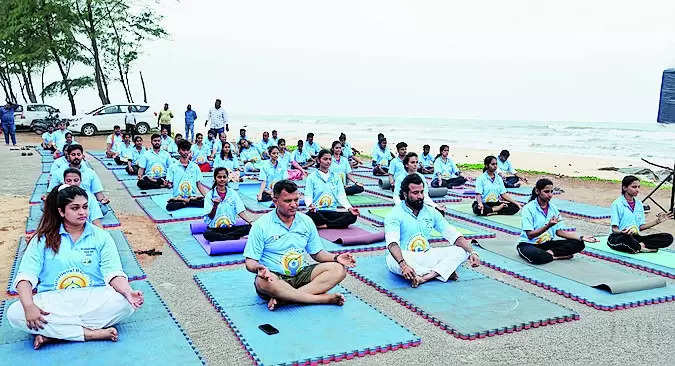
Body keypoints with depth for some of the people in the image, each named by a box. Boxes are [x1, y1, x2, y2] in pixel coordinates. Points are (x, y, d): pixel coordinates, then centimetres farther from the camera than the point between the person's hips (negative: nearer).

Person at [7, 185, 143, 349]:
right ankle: (90, 333, -25)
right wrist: (29, 306, -23)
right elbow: (26, 276, -4)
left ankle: (52, 334, -22)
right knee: (14, 314, -27)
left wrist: (129, 292, -26)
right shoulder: (44, 239, 7)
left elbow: (113, 273, -5)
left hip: (93, 299, 0)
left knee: (125, 304, -30)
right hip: (53, 300, 1)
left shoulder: (101, 236, 7)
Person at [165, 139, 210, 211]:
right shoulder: (173, 167, 8)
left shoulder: (195, 167, 12)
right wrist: (168, 185, -18)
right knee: (169, 206, -37)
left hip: (193, 197, 1)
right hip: (177, 197, -1)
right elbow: (170, 184, 7)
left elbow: (199, 184, 11)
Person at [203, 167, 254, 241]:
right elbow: (210, 217, -3)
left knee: (249, 227, -25)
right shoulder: (210, 195, 1)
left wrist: (251, 221, -16)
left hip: (230, 227, 2)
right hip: (214, 229, -2)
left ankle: (221, 237, -21)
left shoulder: (233, 193, 7)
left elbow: (241, 212, 1)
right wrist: (215, 205, -22)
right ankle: (239, 238, -27)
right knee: (207, 234, -37)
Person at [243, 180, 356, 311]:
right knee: (263, 282, -39)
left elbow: (316, 253, 16)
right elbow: (250, 262, -7)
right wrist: (259, 268, -31)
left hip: (301, 274, 4)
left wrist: (336, 258, -4)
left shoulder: (306, 221, 7)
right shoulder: (261, 225, -6)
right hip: (274, 276, -4)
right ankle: (323, 298, -30)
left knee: (338, 269, -16)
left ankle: (283, 298, -29)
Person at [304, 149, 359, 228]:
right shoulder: (312, 176, 7)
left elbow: (341, 195, 8)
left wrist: (349, 208, -10)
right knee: (311, 215, -40)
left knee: (352, 216, -25)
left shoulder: (336, 176, 16)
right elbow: (308, 196, -2)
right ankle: (337, 224, -18)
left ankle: (324, 225, -22)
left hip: (333, 212, 3)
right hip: (317, 211, -3)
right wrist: (310, 205, -26)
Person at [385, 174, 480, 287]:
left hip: (426, 256, 5)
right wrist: (403, 265, -44)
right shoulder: (395, 214, -10)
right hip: (404, 257, -5)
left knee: (461, 251, -11)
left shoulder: (431, 212, 8)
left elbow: (453, 235, 5)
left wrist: (471, 252, -12)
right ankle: (444, 272, -25)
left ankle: (425, 277, -31)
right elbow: (392, 244, -25)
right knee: (393, 261, -39)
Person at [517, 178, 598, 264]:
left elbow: (559, 231, 8)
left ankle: (550, 252, -16)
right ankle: (558, 256, -15)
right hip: (528, 244, -6)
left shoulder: (553, 208, 6)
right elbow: (530, 235, -18)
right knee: (536, 256, -41)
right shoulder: (528, 208, -13)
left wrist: (581, 237, -1)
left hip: (547, 244, 6)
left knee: (579, 244, -10)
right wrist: (548, 226, -30)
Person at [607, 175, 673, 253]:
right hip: (616, 238, -6)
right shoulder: (617, 204, -8)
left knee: (668, 237, -12)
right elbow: (614, 229, -13)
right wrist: (623, 232, -34)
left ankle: (641, 245, -24)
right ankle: (642, 248, -16)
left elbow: (641, 226, 15)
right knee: (626, 238, -44)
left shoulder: (639, 204, 12)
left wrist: (658, 220, 6)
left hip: (635, 238, 6)